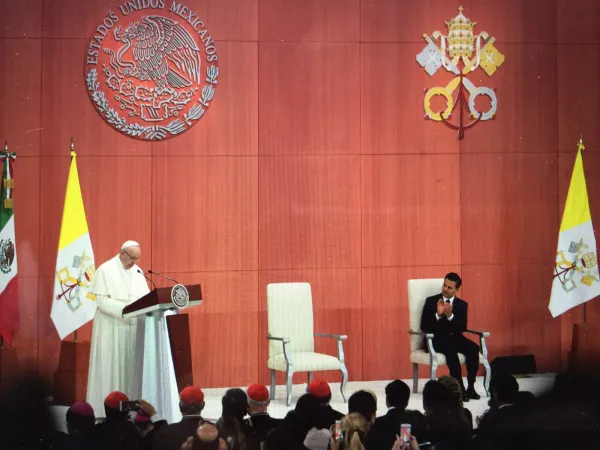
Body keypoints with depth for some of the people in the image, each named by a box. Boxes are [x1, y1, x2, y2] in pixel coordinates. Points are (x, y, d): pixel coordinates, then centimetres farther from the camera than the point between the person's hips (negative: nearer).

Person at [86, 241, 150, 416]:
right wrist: (124, 308, -25)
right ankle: (106, 408, 1)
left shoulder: (138, 271, 11)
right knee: (110, 368, -4)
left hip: (134, 327, 6)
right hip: (112, 327, -6)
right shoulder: (105, 270, -7)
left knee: (132, 368, 5)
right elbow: (101, 300, -14)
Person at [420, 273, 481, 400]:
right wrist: (438, 314, -20)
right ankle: (460, 389, -34)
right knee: (451, 349, -36)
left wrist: (450, 315, -20)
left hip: (455, 338, 3)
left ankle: (470, 387, -21)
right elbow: (424, 327, -5)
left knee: (474, 348, -27)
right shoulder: (431, 301, 3)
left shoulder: (462, 305, 9)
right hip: (437, 339, -3)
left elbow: (463, 328, -3)